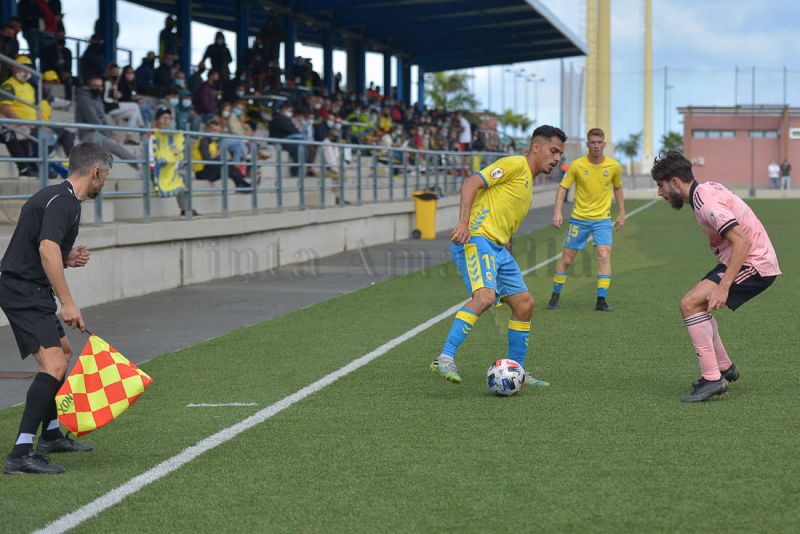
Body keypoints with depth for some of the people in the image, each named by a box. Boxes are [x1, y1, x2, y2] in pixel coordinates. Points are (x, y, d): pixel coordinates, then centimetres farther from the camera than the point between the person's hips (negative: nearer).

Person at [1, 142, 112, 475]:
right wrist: (67, 302, -33)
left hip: (28, 289, 11)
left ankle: (51, 435, 38)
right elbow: (47, 248, -31)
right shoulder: (63, 201, -16)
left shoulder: (57, 196, 17)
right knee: (54, 364, -21)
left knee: (63, 352, 25)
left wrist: (68, 259, 9)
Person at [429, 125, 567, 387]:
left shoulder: (528, 181, 26)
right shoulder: (515, 164, -4)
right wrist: (463, 222, -25)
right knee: (485, 296, -29)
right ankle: (445, 359, -30)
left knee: (524, 304, 9)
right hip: (476, 239, -10)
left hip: (498, 247, 10)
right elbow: (471, 183, -15)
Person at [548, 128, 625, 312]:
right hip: (579, 218, 0)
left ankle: (601, 300, -14)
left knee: (604, 255, -17)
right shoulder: (577, 165, -9)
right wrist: (557, 212, -15)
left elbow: (617, 188, 14)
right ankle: (555, 296, 22)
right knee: (567, 257, 4)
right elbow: (563, 187, -3)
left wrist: (622, 213, 14)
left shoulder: (614, 166, -3)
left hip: (602, 219, 0)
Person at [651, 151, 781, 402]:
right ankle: (724, 368, 29)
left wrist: (723, 286, -32)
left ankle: (712, 378, -19)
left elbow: (742, 241, -29)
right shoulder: (707, 189, 11)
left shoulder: (706, 202, -20)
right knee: (699, 304, 21)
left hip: (754, 264, -11)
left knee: (690, 304, -19)